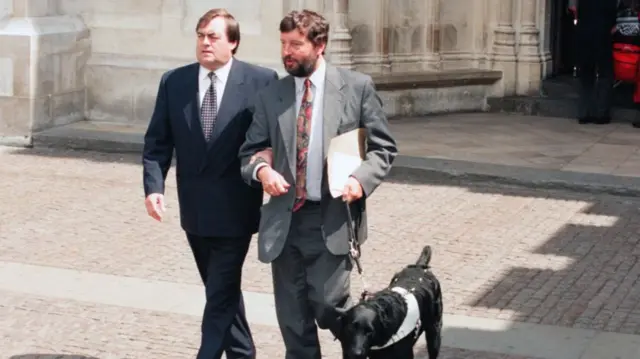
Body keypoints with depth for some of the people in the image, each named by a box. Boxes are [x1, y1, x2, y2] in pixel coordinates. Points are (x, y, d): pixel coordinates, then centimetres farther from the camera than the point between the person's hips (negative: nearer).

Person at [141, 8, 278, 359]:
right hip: (195, 208, 5)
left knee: (221, 293, -4)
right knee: (221, 290, 17)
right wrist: (154, 186, -9)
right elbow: (157, 142, 3)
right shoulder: (173, 82, 3)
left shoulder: (261, 81, -8)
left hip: (234, 208, -4)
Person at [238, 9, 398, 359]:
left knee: (328, 306, -8)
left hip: (332, 218, -3)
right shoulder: (271, 95, 7)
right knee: (293, 319, 8)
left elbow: (384, 147, 2)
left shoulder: (357, 86, -1)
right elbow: (250, 150, 10)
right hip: (284, 219, 4)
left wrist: (361, 178, -17)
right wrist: (261, 169, -13)